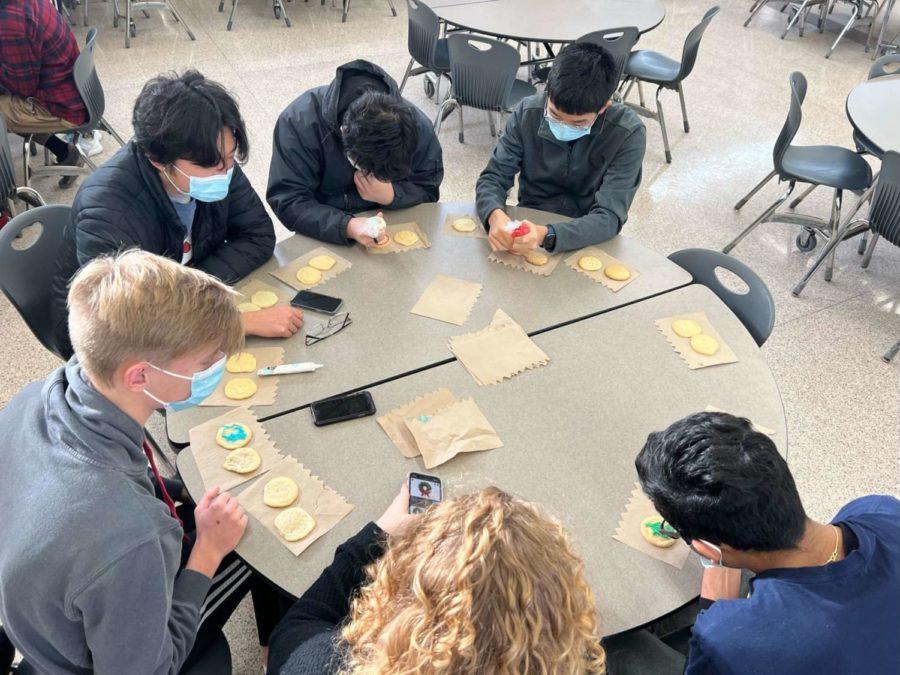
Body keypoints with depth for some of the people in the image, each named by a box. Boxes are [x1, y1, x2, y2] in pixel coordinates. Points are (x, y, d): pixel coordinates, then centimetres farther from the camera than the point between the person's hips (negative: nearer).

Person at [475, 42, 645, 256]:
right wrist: (495, 215, -30)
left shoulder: (628, 134, -17)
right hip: (528, 227, 2)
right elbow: (493, 177, -5)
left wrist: (546, 235, -39)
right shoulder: (527, 113, -10)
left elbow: (609, 217, -21)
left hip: (588, 242, -2)